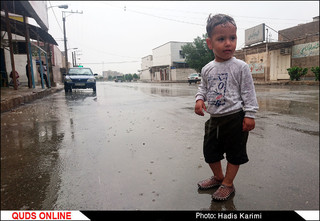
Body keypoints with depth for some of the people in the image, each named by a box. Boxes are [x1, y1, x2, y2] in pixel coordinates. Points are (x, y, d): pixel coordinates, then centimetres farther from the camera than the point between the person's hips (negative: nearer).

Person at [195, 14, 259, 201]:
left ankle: (228, 184, 27)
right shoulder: (207, 69, 4)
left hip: (235, 118, -5)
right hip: (214, 118, 6)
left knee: (234, 153, 9)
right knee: (210, 151, 16)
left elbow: (248, 92, -8)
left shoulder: (240, 67, -10)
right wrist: (200, 99, -3)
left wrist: (249, 115, -12)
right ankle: (218, 176, 40)